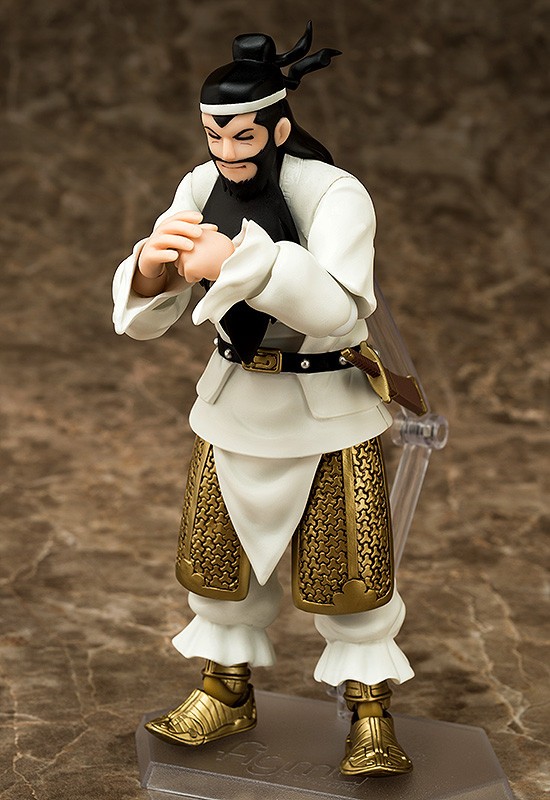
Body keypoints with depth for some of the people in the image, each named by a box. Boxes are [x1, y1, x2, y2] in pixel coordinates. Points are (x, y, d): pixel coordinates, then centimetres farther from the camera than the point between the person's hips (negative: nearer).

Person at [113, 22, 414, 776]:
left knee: (346, 571, 1)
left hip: (328, 409, -4)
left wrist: (236, 260, -49)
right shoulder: (201, 188, -7)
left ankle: (372, 716, 20)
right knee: (215, 557, 14)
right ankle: (228, 694, 34)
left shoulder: (336, 195, -20)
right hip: (233, 403, 5)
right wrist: (151, 266, -36)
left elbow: (337, 308, -37)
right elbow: (143, 317, -12)